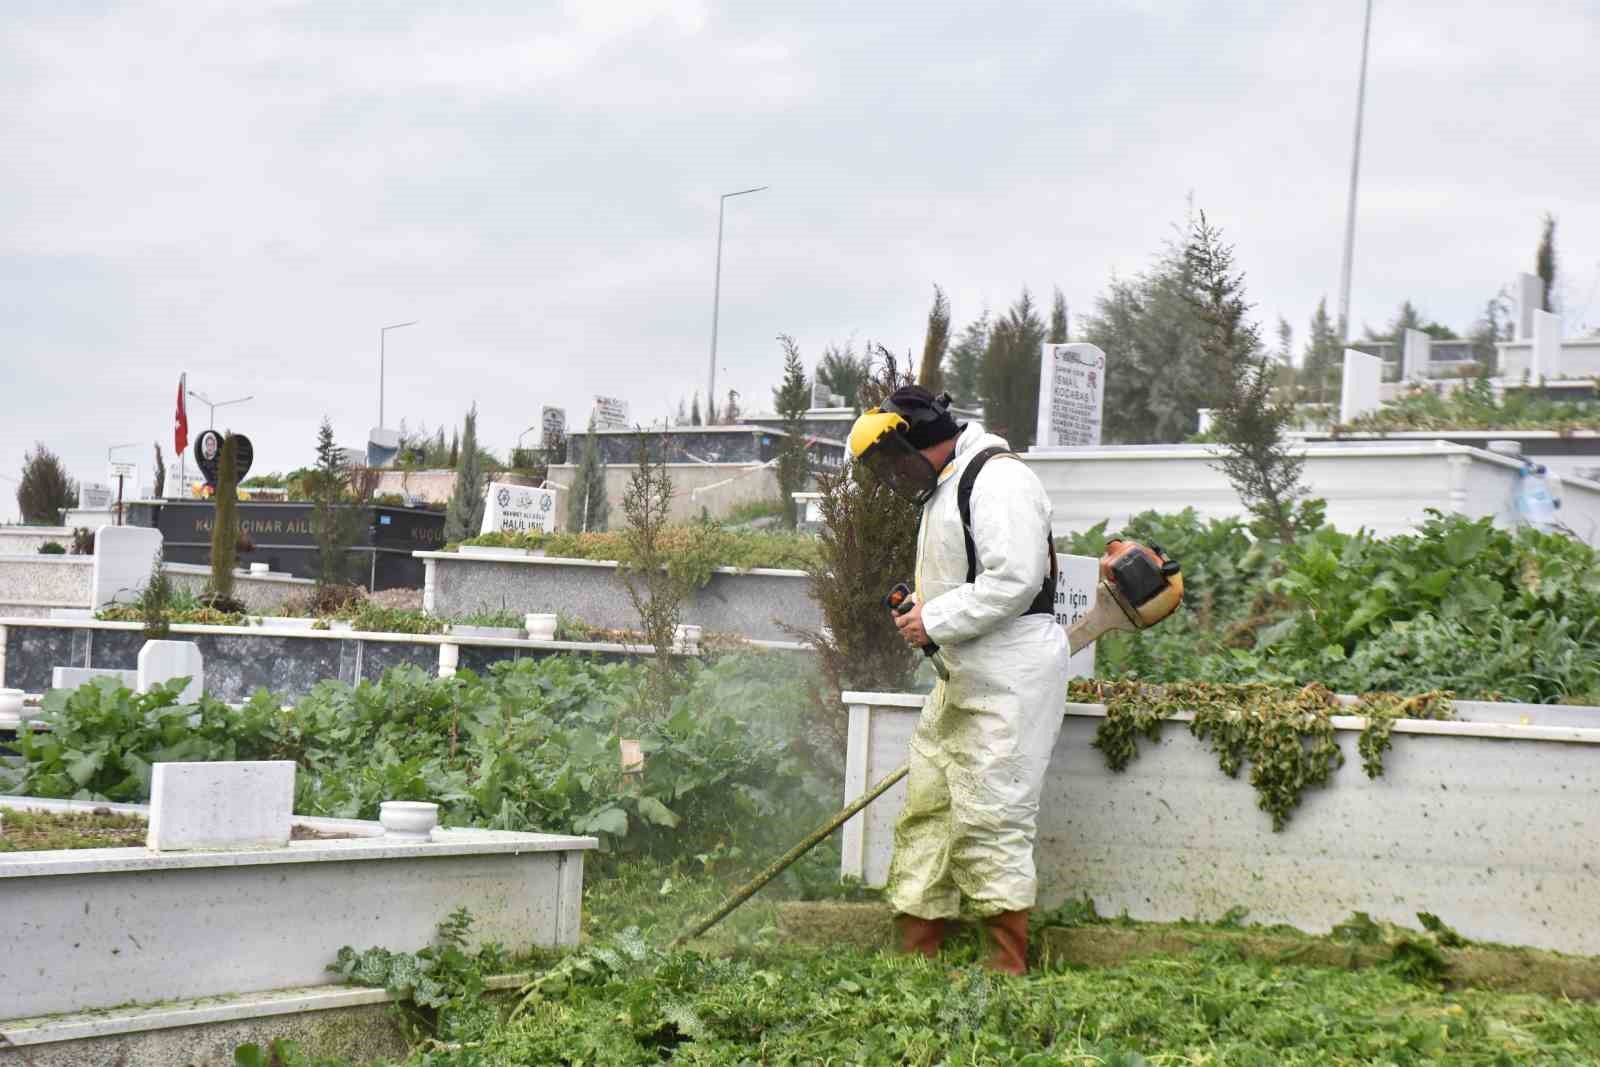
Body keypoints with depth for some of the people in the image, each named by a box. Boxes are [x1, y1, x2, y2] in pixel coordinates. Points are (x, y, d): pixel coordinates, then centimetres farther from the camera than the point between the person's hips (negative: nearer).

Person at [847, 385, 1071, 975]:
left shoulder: (998, 479, -14)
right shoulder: (942, 490, 20)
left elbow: (1016, 579, -23)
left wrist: (936, 619, -17)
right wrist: (920, 610, 9)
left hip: (1008, 680, -11)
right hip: (961, 680, 11)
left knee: (989, 819, -10)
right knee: (926, 809, 10)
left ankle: (1009, 966, -3)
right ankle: (916, 954, 15)